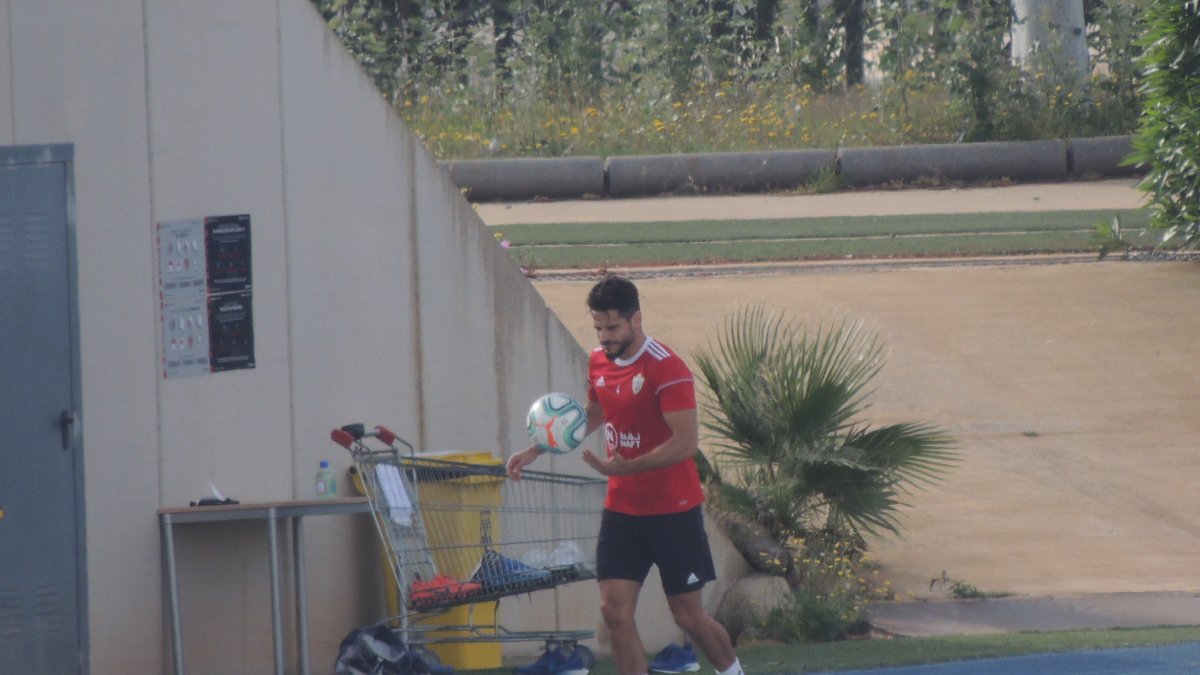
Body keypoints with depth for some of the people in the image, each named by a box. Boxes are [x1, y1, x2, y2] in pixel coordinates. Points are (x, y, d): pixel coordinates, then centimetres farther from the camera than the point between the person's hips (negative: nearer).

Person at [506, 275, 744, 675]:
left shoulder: (666, 369, -19)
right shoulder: (599, 362, 5)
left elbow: (686, 442, -25)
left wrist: (627, 467, -34)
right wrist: (535, 451, 19)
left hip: (673, 512, -6)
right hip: (622, 511, 6)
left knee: (688, 615, 3)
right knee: (615, 611, -5)